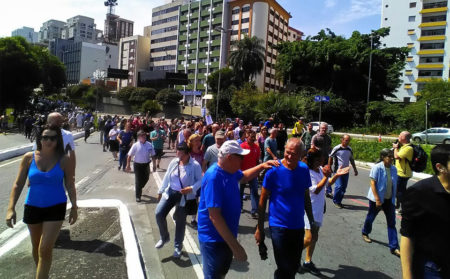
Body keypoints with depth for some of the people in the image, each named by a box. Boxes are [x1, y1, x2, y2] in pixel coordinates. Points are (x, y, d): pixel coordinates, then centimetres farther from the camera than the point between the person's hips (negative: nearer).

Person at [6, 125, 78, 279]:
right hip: (32, 207, 3)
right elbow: (18, 184, -1)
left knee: (45, 249, -7)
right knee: (36, 247, 21)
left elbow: (70, 186, -3)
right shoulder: (29, 158, -6)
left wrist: (74, 207, -2)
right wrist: (11, 208, -7)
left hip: (55, 208, -3)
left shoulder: (64, 160, -10)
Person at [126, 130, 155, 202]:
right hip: (138, 165, -3)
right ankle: (138, 196, 14)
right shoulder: (135, 145, -12)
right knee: (138, 180, 1)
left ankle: (139, 189, 45)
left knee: (146, 179, 16)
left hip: (146, 165, 4)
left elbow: (153, 155, 5)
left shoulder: (149, 145, -4)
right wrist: (128, 165, -8)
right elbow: (129, 156, -6)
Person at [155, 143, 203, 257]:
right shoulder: (174, 162, -2)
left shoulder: (195, 165, -15)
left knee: (180, 222, 6)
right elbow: (166, 177, 7)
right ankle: (164, 237, 18)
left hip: (184, 196, -4)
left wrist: (191, 189, -25)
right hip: (170, 192, 4)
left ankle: (178, 247, 28)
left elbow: (200, 181, -8)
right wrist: (160, 191, 12)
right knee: (159, 213, -9)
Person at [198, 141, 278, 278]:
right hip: (214, 240, -9)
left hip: (227, 235, 9)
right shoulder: (214, 177, -28)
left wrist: (262, 166, 7)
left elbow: (244, 176, 24)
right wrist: (235, 246, -30)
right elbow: (214, 216, -31)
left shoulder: (230, 170, -1)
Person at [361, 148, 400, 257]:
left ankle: (394, 247, 8)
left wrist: (394, 198, 11)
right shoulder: (377, 168, -16)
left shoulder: (393, 169, 0)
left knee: (391, 223, 3)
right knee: (371, 217, 15)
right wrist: (377, 199, -19)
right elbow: (373, 183, -17)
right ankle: (365, 233, 41)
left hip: (389, 200, 5)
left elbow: (395, 185, 9)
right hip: (377, 199, -4)